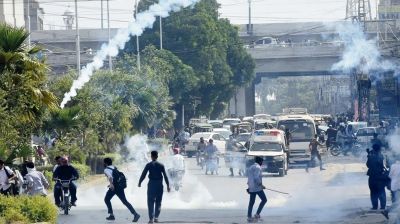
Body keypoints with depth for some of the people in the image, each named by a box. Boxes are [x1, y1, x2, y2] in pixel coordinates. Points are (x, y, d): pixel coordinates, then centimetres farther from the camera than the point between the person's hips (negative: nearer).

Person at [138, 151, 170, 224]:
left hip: (151, 184, -2)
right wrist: (168, 185, 6)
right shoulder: (161, 165, 2)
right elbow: (165, 176, 1)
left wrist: (140, 182, 10)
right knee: (158, 202, 10)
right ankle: (156, 217, 3)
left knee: (151, 202, 1)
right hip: (159, 185, 2)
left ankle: (151, 218, -6)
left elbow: (143, 175, -3)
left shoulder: (149, 165, -3)